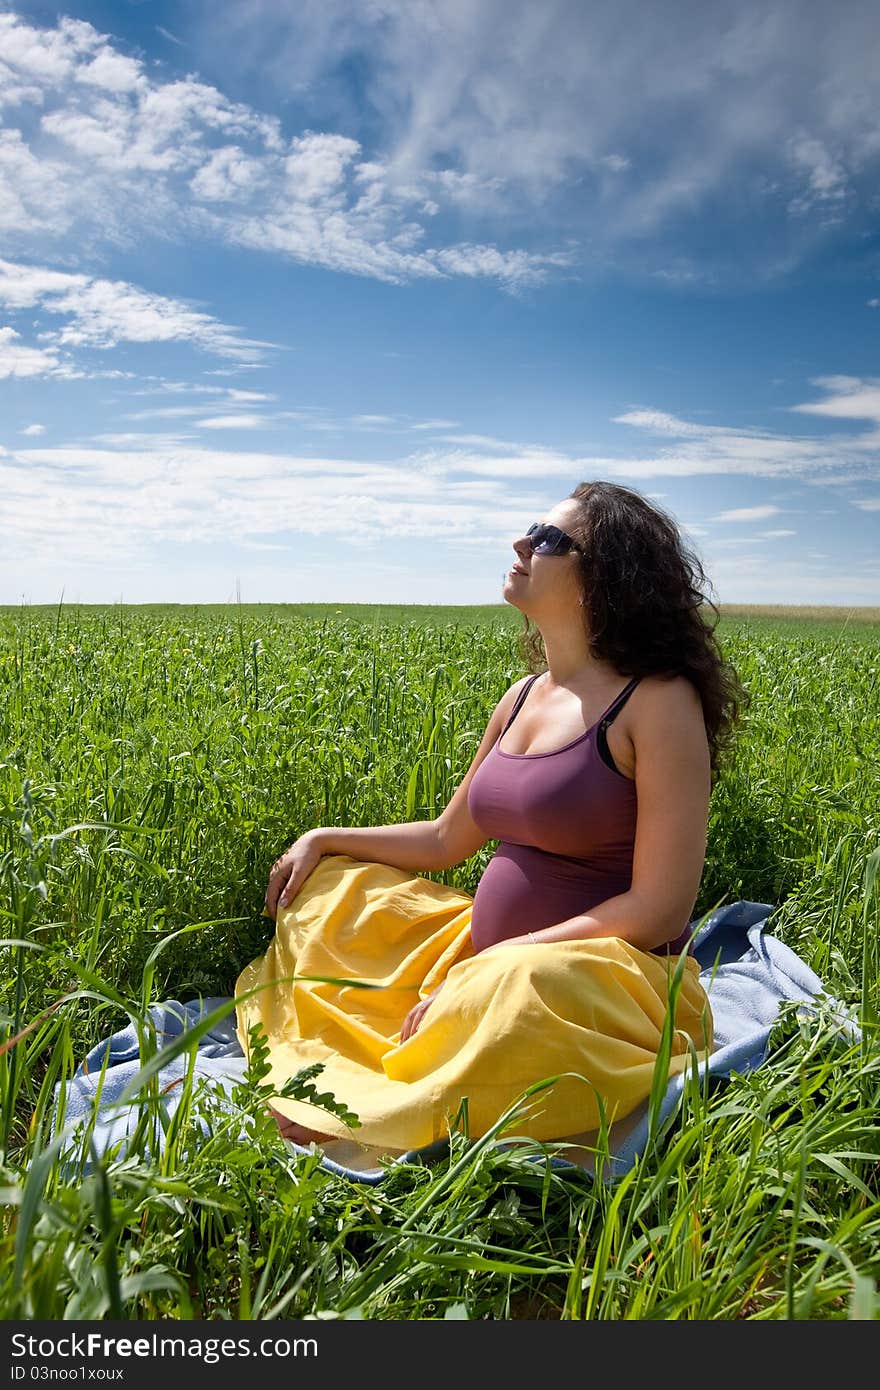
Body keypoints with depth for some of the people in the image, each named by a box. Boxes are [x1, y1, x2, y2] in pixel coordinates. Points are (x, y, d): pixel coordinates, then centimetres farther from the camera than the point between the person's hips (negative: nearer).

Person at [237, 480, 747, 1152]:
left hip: (610, 982, -7)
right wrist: (326, 838, 10)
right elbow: (447, 840, 16)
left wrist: (494, 965, -20)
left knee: (529, 989, -40)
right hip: (491, 956, 8)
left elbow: (659, 910, -19)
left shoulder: (659, 699, -16)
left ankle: (369, 1122, -16)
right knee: (327, 887, 12)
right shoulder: (523, 697, 7)